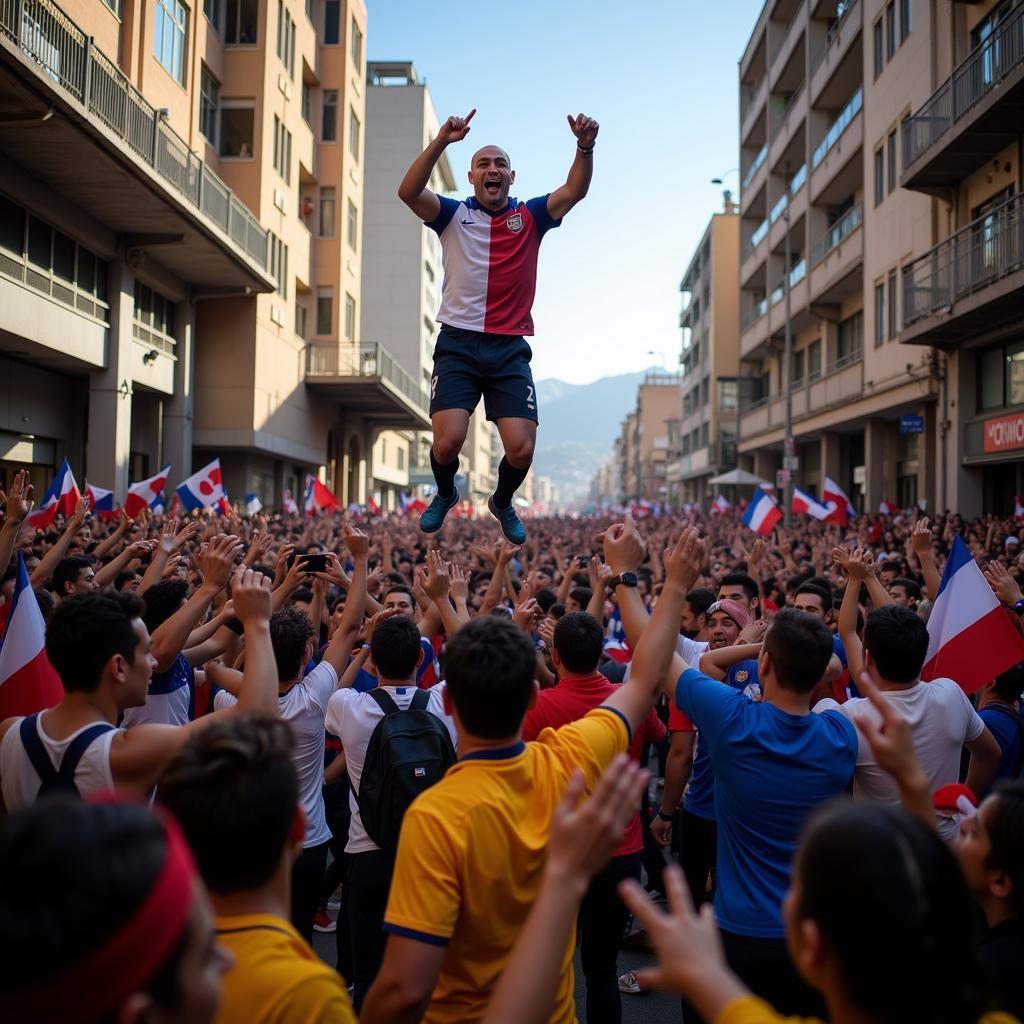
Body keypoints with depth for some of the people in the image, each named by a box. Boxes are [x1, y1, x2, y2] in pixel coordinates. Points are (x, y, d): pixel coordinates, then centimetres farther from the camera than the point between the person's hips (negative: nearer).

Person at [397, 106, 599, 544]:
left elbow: (574, 191, -4)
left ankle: (503, 503, 26)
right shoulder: (453, 214, 6)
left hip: (510, 349, 1)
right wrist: (441, 142, -23)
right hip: (458, 344, -1)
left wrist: (585, 147, -22)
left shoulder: (530, 217, 10)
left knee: (521, 449, -8)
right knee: (447, 441, -15)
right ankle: (445, 494, 21)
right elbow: (408, 192, -11)